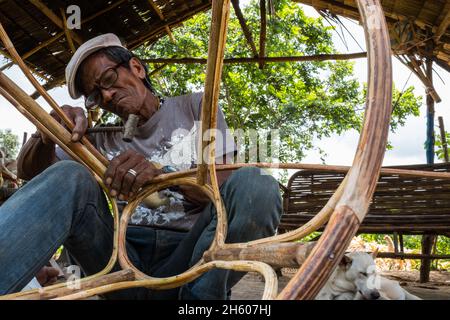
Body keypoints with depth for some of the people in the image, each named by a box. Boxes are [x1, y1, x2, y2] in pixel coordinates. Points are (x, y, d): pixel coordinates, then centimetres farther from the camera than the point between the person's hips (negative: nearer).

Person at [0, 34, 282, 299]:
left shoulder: (197, 107, 11)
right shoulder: (101, 135, 19)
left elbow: (225, 187, -2)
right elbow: (30, 171, 12)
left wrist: (164, 175, -22)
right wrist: (47, 135, -11)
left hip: (183, 257, -2)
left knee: (256, 184, -27)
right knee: (68, 177, -21)